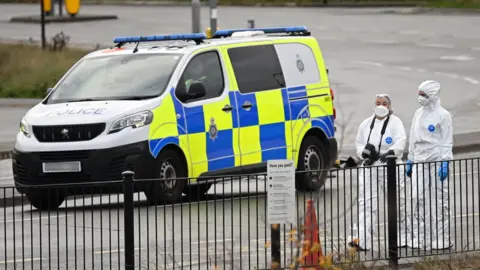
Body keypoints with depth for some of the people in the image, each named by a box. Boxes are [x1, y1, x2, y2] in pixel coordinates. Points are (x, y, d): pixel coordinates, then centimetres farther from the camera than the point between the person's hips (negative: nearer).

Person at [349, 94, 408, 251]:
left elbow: (401, 140, -17)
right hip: (369, 168, 3)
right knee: (366, 203, -5)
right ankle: (362, 240, -10)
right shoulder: (366, 124, 12)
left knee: (397, 203, 5)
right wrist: (364, 152, -4)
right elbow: (359, 143, 20)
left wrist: (391, 152, -37)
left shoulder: (395, 122, -2)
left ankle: (401, 237, 20)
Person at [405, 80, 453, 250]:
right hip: (419, 162, 6)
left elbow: (447, 141, -8)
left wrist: (445, 163, -15)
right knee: (419, 198, 2)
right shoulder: (419, 114, 13)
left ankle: (441, 238, 2)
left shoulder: (442, 115, -6)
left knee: (439, 199, -3)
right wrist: (410, 160, 17)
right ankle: (419, 237, 6)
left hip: (436, 161, -6)